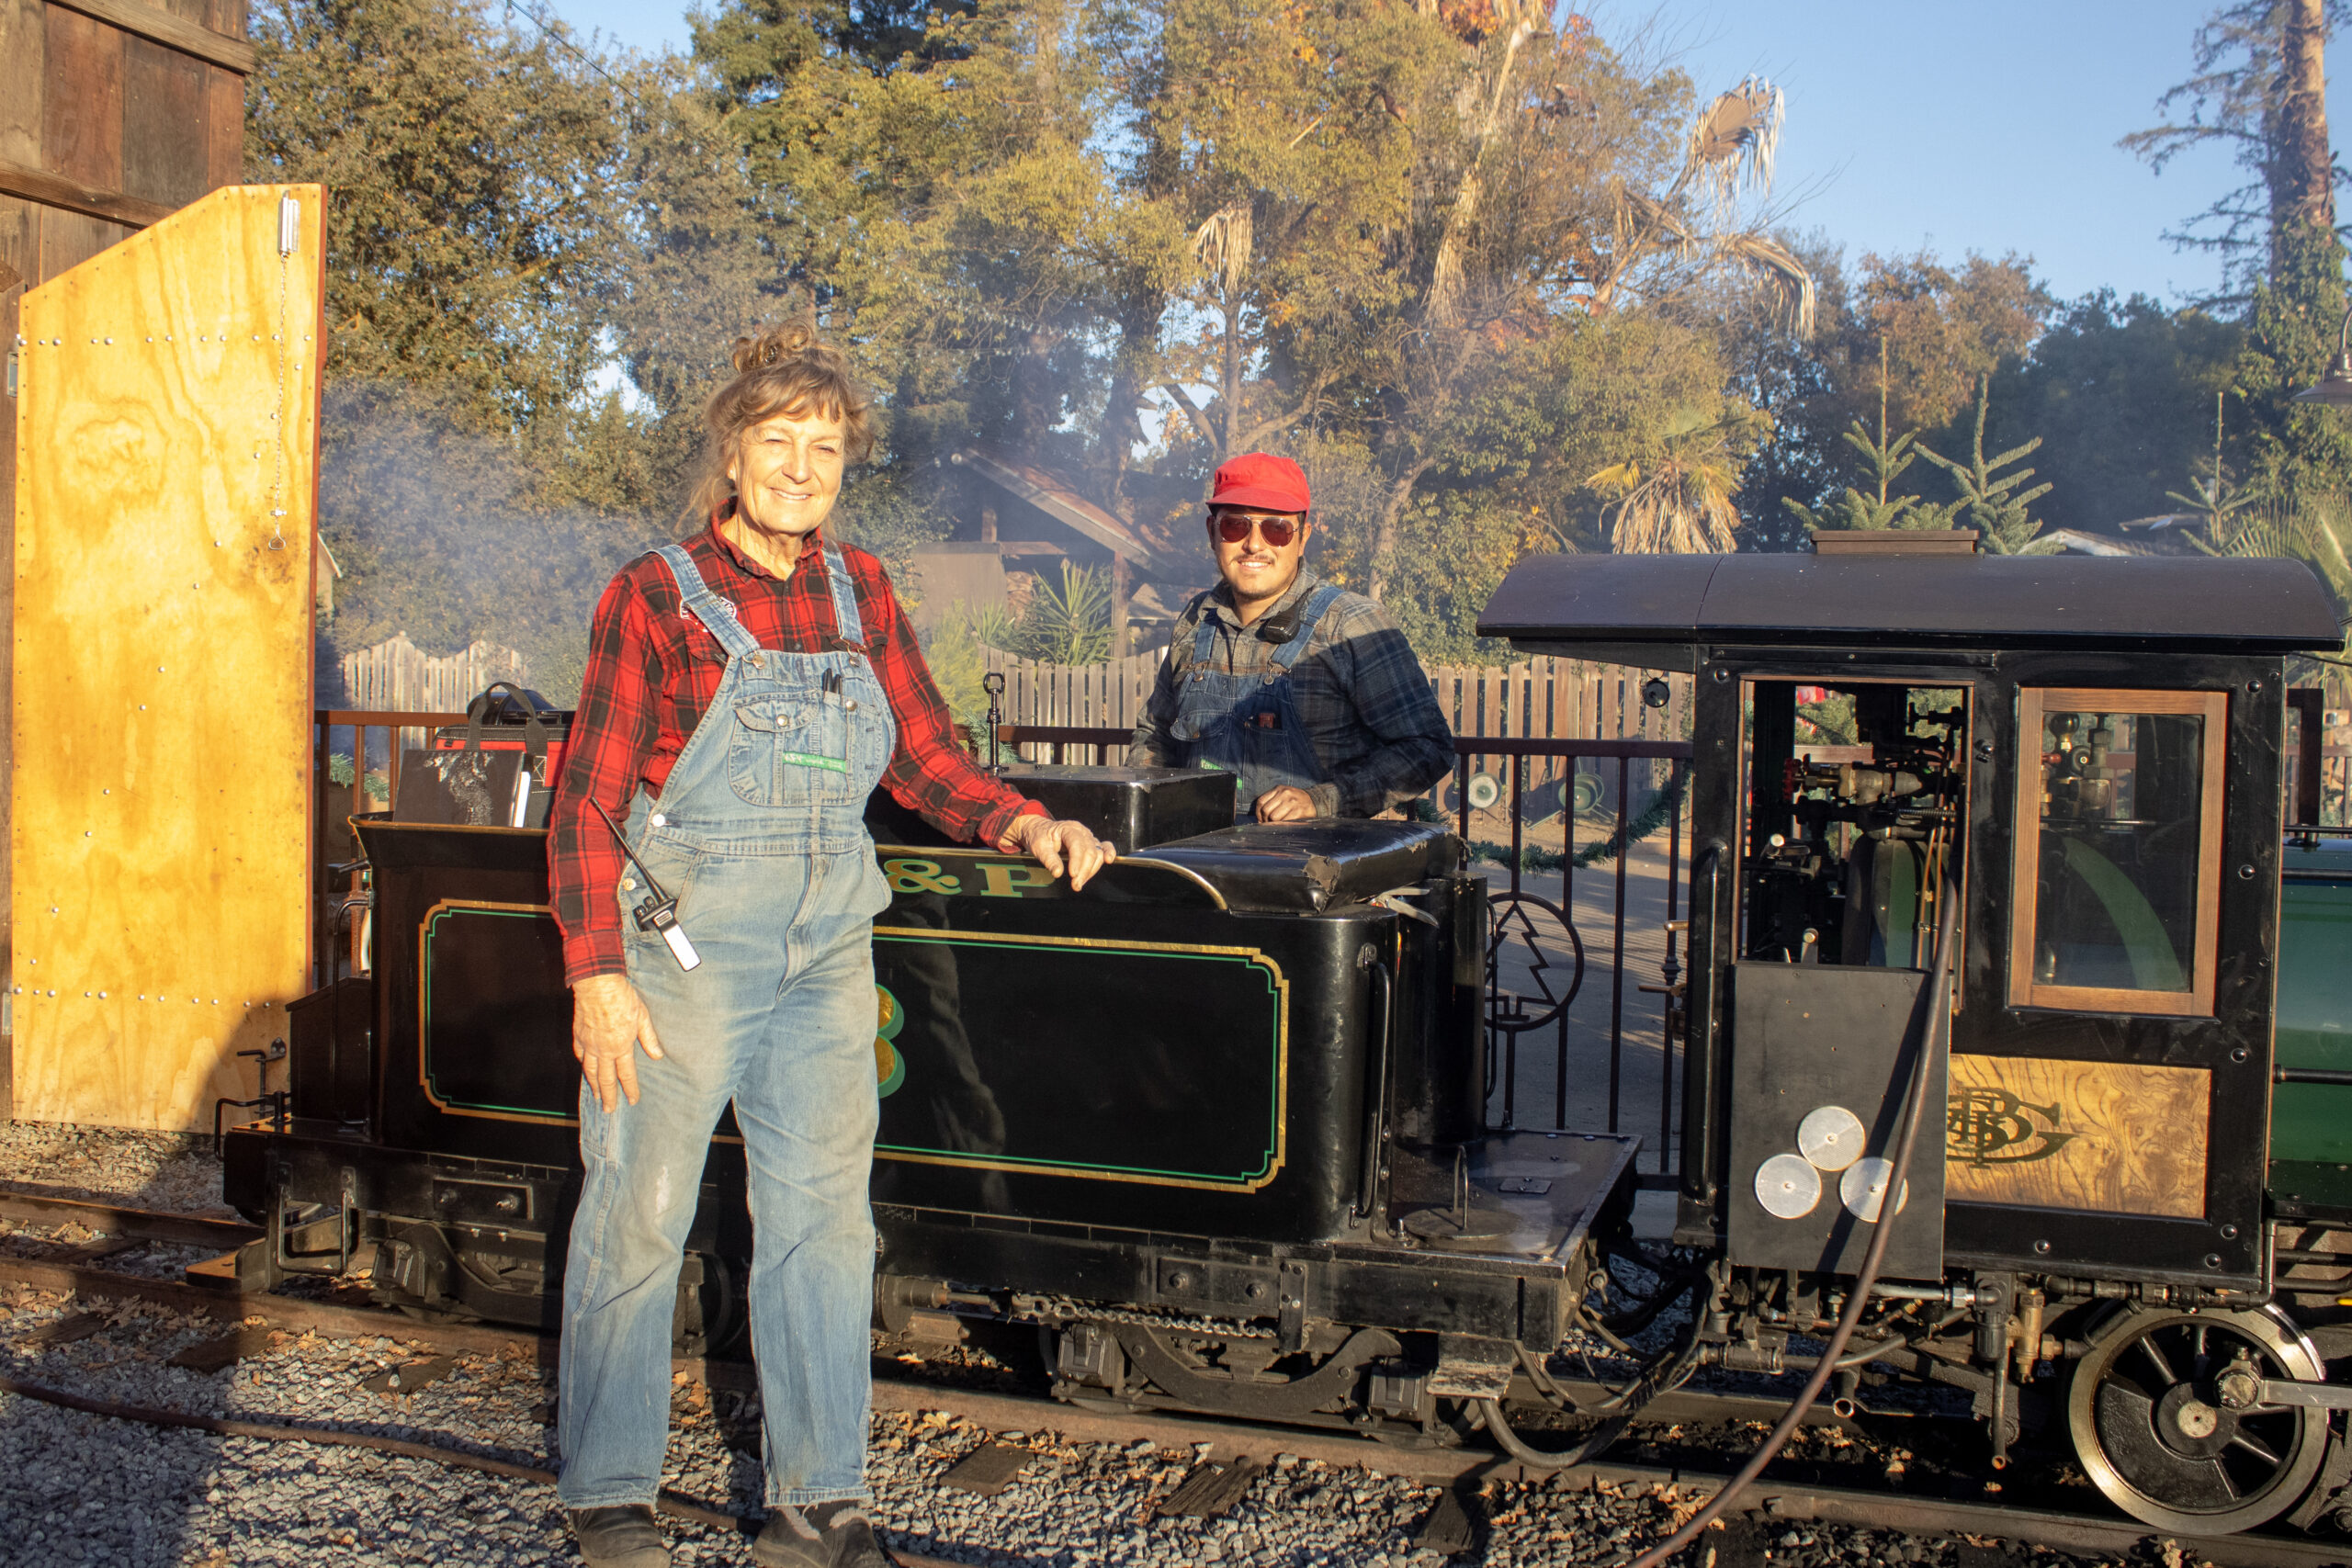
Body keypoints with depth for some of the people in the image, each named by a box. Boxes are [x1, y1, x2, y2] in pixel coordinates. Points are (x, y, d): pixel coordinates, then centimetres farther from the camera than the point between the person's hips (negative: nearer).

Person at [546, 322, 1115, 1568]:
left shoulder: (859, 595, 8)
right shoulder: (658, 596, -5)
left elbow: (925, 761, 11)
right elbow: (588, 799, -6)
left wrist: (1022, 823, -6)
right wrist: (597, 974, -12)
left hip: (825, 951, 4)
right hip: (682, 943, -4)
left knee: (823, 1218, 5)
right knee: (638, 1212, 4)